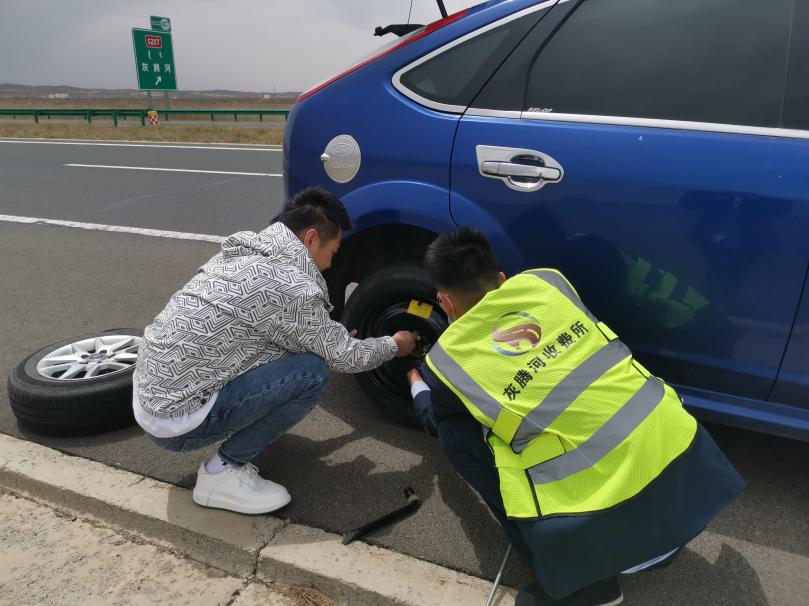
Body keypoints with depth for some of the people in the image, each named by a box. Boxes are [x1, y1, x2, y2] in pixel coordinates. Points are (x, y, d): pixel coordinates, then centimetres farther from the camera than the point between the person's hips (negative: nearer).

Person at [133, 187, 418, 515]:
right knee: (312, 373, -14)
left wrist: (332, 337, 27)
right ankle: (223, 472, -2)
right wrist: (394, 345, 12)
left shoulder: (241, 251, 6)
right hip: (176, 420, -9)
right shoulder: (290, 286, -21)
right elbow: (343, 358, -6)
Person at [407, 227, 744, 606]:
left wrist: (418, 386, 43)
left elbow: (436, 422, 21)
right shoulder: (546, 280, 7)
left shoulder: (447, 359, -1)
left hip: (605, 515, -5)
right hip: (686, 450, 6)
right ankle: (660, 543, 31)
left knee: (455, 432, 7)